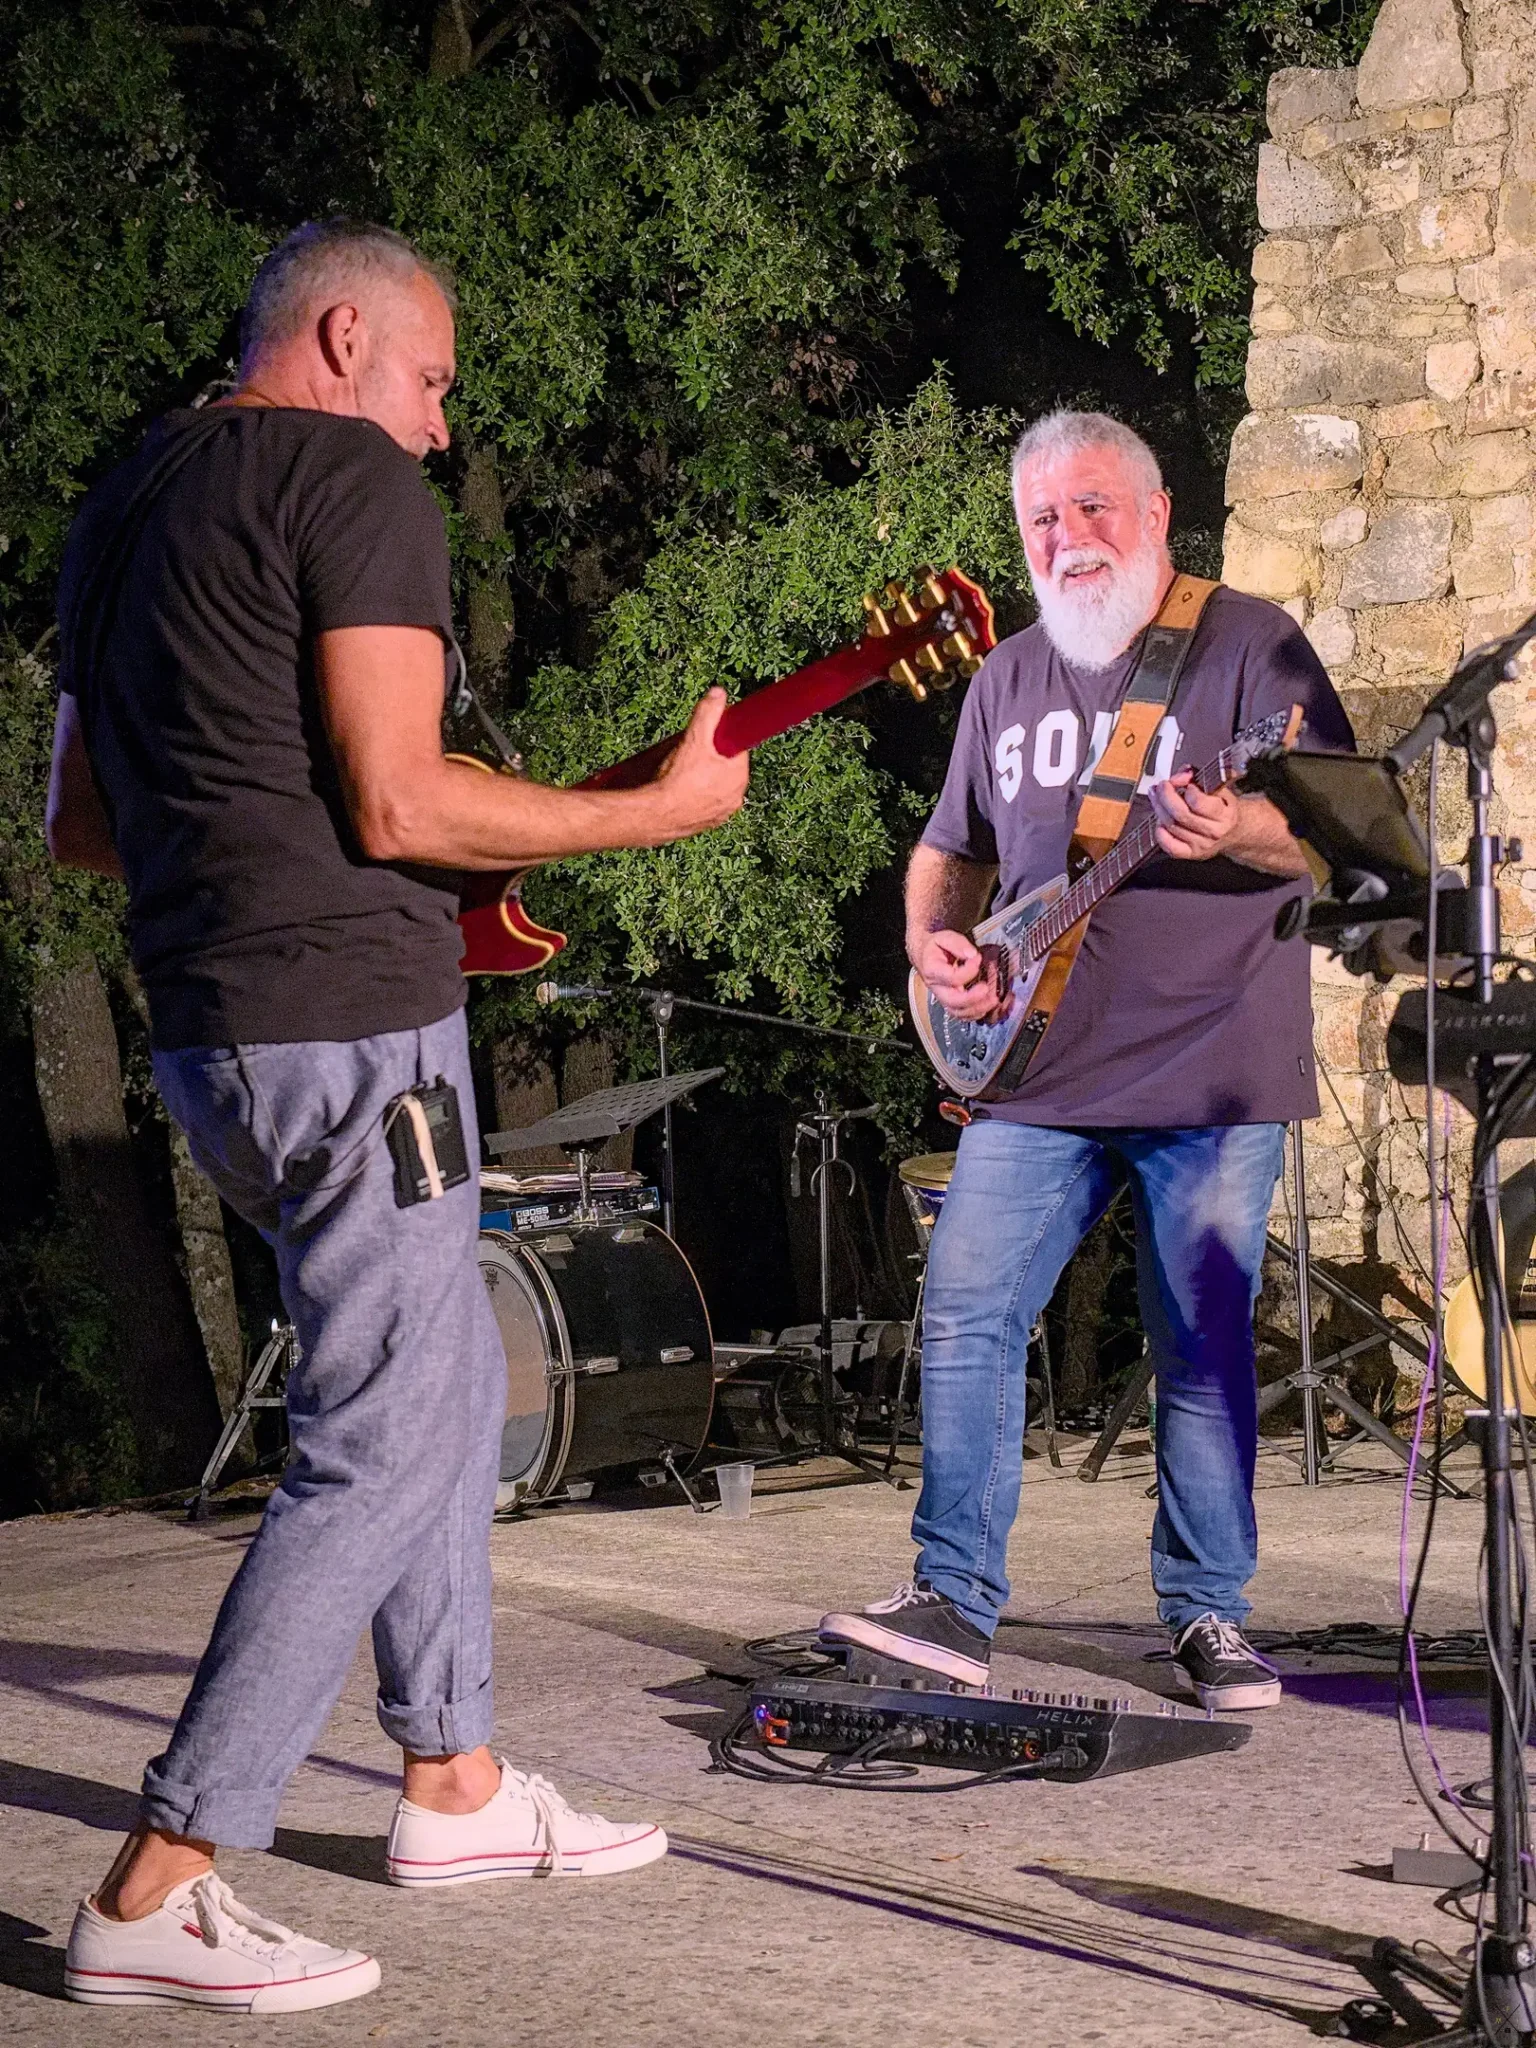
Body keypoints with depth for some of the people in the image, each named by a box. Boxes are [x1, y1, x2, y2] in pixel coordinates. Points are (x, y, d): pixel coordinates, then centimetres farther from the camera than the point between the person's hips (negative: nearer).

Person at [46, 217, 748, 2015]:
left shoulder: (124, 501, 17)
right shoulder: (352, 477, -9)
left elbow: (76, 821, 20)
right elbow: (400, 801, -17)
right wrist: (659, 809, -7)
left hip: (206, 1035, 10)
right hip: (350, 1025, -9)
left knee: (451, 1376, 22)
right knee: (379, 1451, -5)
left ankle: (455, 1785, 28)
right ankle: (156, 1898, -5)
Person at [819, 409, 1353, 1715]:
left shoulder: (1249, 643, -2)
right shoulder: (1009, 679, 15)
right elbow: (952, 849, 25)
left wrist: (1235, 831, -30)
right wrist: (936, 939, 4)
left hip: (1211, 1077, -5)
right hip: (1037, 1072, 5)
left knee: (1204, 1353, -1)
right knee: (967, 1317, -2)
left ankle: (1210, 1617, 12)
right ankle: (955, 1603, 5)